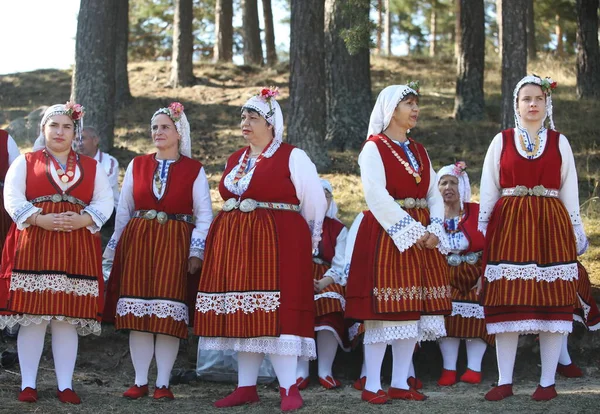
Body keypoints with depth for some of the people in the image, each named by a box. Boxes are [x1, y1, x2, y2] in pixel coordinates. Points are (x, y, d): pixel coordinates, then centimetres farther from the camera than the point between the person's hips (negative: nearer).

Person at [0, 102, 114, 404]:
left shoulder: (91, 167, 17)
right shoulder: (25, 162, 11)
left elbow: (104, 201, 6)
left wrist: (82, 220, -12)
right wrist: (40, 220, -15)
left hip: (77, 246, 2)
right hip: (33, 242, -2)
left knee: (68, 319, 1)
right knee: (32, 317, -5)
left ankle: (65, 385, 6)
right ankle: (28, 384, 2)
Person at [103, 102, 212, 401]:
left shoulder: (194, 170, 3)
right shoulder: (136, 165, 11)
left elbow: (204, 214, 1)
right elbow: (123, 209, 14)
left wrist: (196, 250, -9)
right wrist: (115, 247, 12)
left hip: (175, 244, -2)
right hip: (137, 241, 3)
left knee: (169, 317, -5)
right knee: (137, 316, 0)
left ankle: (162, 384, 3)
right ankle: (140, 382, 8)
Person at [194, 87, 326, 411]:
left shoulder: (292, 157, -2)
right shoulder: (235, 160, 17)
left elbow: (314, 203, 0)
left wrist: (297, 241, 5)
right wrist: (237, 236, 16)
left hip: (276, 243, -7)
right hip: (234, 244, 7)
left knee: (276, 315, -12)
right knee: (241, 316, 6)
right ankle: (246, 387, 11)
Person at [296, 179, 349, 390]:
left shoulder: (338, 228, 12)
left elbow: (340, 265, 1)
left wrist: (323, 282, -19)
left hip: (327, 279, 1)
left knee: (331, 304, -30)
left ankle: (325, 370, -21)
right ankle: (301, 371, -24)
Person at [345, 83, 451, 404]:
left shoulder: (419, 152, 17)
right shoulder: (374, 148, -3)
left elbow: (434, 196, 12)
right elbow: (377, 197, -14)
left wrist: (434, 231, -6)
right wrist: (411, 232, -18)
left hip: (422, 238, 7)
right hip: (385, 235, -7)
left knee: (414, 311, 5)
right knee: (382, 312, -7)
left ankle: (400, 383, 11)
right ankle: (372, 386, -1)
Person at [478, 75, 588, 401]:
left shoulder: (559, 142, 9)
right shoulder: (501, 141, 7)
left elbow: (569, 189, 9)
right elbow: (488, 188, 8)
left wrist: (577, 231, 7)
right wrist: (481, 229, 4)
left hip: (551, 226, 1)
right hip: (509, 224, 0)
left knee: (552, 303, 0)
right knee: (508, 303, -2)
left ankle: (547, 382, 8)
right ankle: (505, 382, 5)